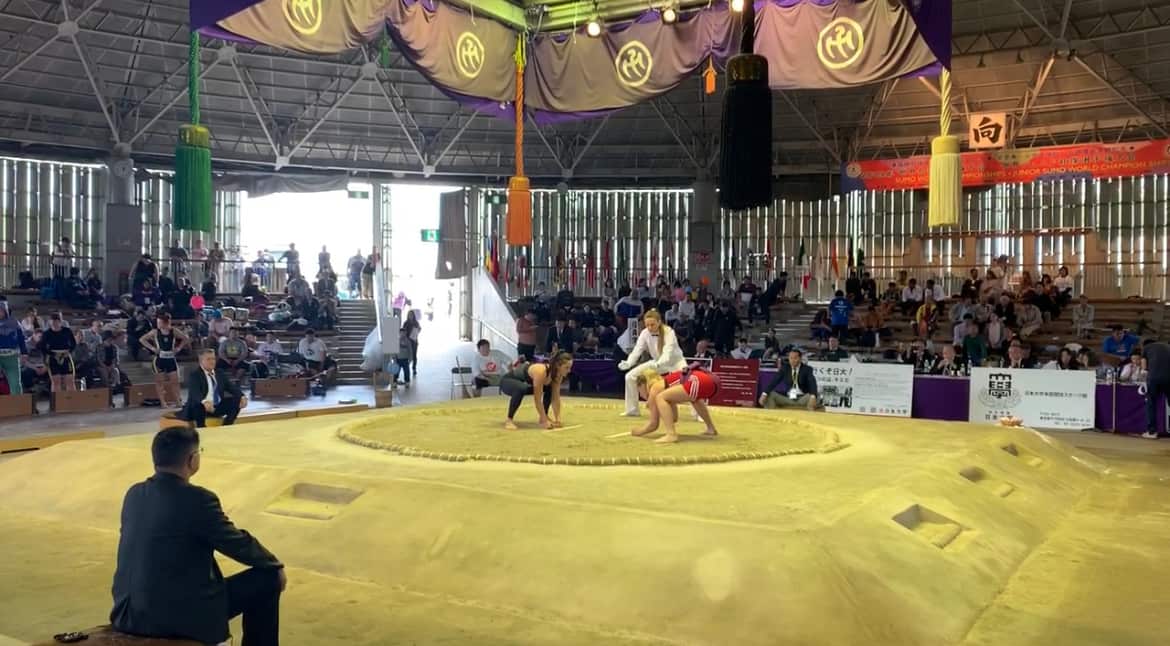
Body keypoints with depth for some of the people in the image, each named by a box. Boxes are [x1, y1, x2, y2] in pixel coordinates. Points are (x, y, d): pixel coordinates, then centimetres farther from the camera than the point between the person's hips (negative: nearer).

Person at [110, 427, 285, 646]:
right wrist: (276, 565, 14)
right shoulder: (197, 499, -17)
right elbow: (238, 543, -5)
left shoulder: (134, 494, 5)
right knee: (266, 580, 6)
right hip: (181, 616, -8)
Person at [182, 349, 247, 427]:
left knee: (237, 401, -12)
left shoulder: (220, 374, 16)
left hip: (218, 407, 6)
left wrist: (242, 397, -16)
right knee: (198, 406, -37)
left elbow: (232, 387, 7)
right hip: (201, 406, -6)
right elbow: (195, 392, -22)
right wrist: (204, 402, -45)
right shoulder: (194, 375, -3)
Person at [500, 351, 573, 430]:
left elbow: (556, 398, -8)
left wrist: (557, 419, -13)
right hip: (508, 381, -8)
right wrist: (544, 421, -30)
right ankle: (509, 420, -24)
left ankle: (542, 416, 10)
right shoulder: (540, 372, -37)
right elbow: (537, 399, -33)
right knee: (521, 389, -38)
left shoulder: (558, 374, -15)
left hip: (525, 382, 8)